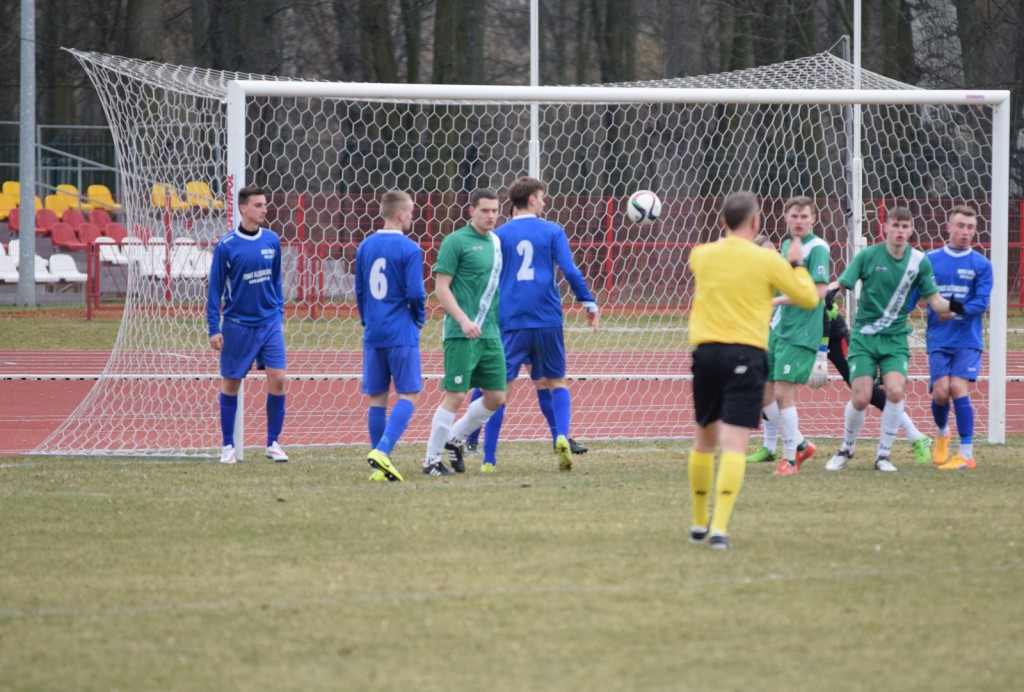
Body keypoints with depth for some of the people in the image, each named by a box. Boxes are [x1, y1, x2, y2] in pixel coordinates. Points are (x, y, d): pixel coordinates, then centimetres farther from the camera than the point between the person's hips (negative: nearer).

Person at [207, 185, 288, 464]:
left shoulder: (272, 240, 3)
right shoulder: (226, 246, -9)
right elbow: (215, 289, -4)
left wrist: (279, 315, 13)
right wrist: (214, 328, -7)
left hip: (269, 323, 3)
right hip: (237, 324, -3)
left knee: (277, 379, -6)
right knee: (230, 384, 5)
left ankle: (273, 443, 6)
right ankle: (228, 446, 16)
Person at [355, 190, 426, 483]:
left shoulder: (365, 247, 8)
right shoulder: (409, 250, -10)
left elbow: (359, 290, 14)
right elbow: (415, 293, -12)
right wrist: (420, 318, 7)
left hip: (373, 335, 6)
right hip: (401, 334, -6)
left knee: (377, 399, 9)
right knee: (409, 396, -2)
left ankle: (379, 465, 8)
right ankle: (382, 451, -21)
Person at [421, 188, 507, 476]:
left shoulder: (496, 242, 14)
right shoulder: (456, 241, -7)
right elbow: (441, 287, -11)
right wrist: (464, 320, -20)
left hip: (491, 333, 7)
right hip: (462, 334, -7)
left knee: (496, 396, 7)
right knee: (455, 395, -8)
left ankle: (455, 438, 26)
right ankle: (431, 460, 1)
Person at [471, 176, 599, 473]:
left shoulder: (499, 236, 5)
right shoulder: (552, 232, 3)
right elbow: (570, 271, -4)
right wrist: (589, 304, 4)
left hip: (510, 323, 0)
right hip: (547, 321, 0)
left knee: (500, 387, 2)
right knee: (555, 382, 14)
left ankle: (489, 459, -1)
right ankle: (562, 436, -10)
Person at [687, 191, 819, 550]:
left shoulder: (702, 255, 6)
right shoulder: (767, 260, -5)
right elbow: (808, 298, 4)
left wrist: (732, 242, 42)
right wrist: (796, 263, 19)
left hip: (706, 352, 4)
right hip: (746, 355, -4)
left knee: (705, 438, 20)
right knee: (735, 443, -8)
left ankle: (699, 522, 31)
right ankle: (719, 527, -21)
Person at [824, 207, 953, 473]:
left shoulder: (919, 261, 0)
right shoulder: (868, 256, -5)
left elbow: (934, 300, 2)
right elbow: (842, 283, -6)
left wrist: (950, 306, -20)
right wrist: (832, 290, -30)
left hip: (895, 338, 1)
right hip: (864, 336, -1)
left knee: (895, 391, -19)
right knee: (860, 399, -9)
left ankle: (883, 454, -2)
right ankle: (846, 449, 19)